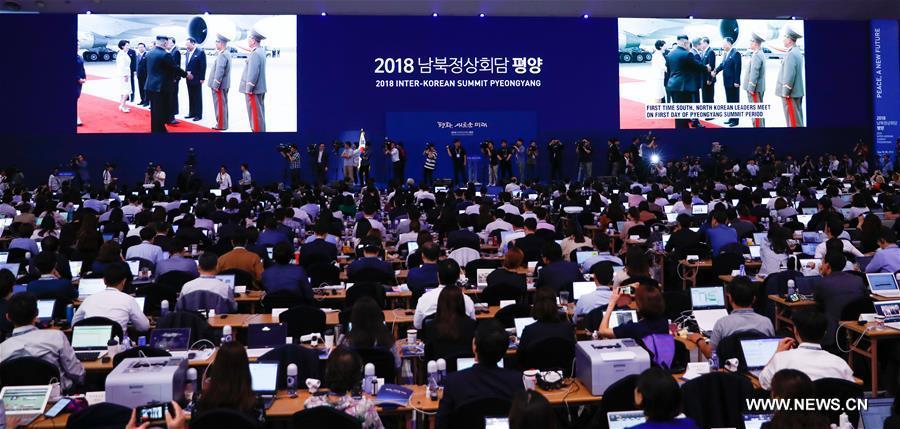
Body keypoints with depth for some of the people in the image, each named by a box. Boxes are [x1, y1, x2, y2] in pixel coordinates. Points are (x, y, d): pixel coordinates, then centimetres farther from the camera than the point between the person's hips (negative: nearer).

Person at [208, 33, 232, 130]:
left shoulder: (222, 55, -20)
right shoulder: (227, 53, 12)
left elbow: (219, 71, -24)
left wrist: (216, 85, -21)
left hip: (219, 85, -10)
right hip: (224, 85, 10)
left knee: (220, 105, -3)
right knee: (223, 105, 16)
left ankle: (221, 125, 4)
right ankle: (222, 123, 24)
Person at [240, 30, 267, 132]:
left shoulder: (254, 54, -18)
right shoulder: (261, 51, 11)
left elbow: (253, 73, -21)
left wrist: (249, 89, -18)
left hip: (253, 89, -10)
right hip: (260, 88, 10)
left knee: (255, 113, -5)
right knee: (259, 112, 15)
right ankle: (260, 130, 21)